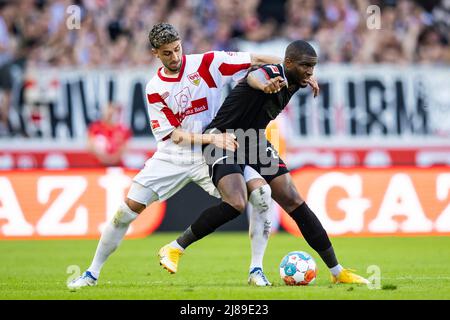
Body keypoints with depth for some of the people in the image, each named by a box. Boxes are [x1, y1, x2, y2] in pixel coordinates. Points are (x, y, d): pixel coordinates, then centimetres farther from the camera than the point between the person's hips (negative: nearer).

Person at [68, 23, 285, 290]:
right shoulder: (154, 89, -4)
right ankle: (92, 273, 10)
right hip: (172, 157, 1)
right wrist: (212, 138, -24)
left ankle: (256, 271, -14)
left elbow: (257, 60, -10)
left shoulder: (206, 63, -9)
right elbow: (175, 136, -9)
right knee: (128, 210, -5)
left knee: (260, 191, -23)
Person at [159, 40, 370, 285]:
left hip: (254, 143, 8)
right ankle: (175, 248, -11)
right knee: (236, 204, -29)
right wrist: (264, 85, -76)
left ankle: (337, 272, 8)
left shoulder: (293, 81, -2)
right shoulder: (271, 73, -27)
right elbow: (254, 77, -56)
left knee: (294, 202, 1)